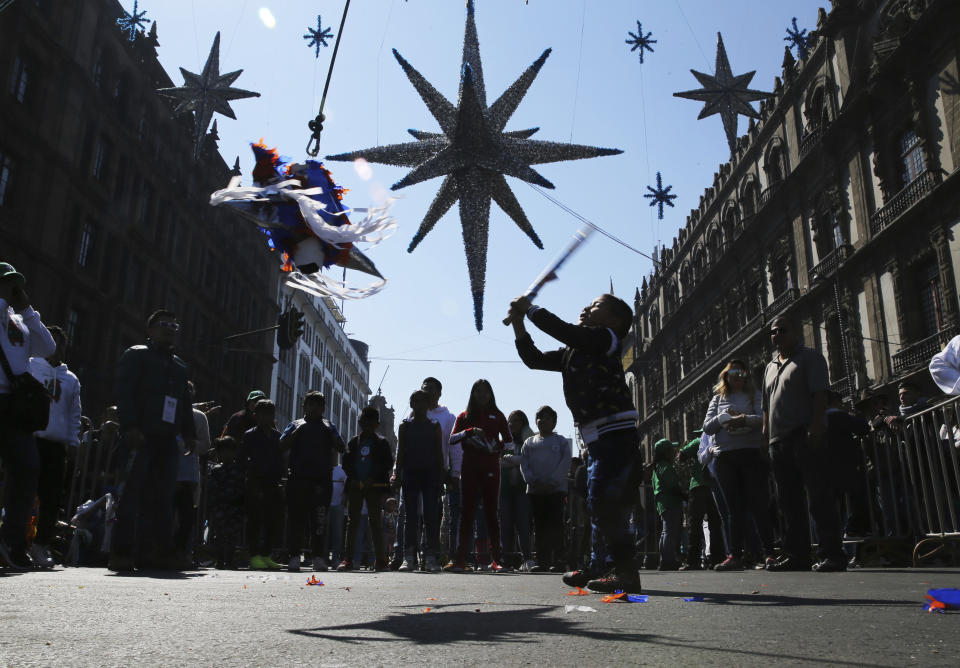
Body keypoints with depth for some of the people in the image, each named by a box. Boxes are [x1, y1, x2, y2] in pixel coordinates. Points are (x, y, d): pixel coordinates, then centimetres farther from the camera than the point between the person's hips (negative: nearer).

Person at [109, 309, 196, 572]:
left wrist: (189, 433, 13)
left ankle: (158, 551, 5)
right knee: (134, 492, -10)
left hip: (167, 439, 6)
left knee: (163, 496, 2)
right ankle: (122, 552, -7)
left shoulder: (180, 366, 25)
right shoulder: (136, 355, 6)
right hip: (141, 437, -6)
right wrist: (130, 427, -16)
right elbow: (124, 392, -5)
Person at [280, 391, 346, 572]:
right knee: (296, 517, -1)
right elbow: (282, 446, 5)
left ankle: (318, 557, 1)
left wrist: (332, 435, -5)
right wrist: (296, 432, -8)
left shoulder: (328, 427, 19)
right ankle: (294, 556, 5)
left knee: (319, 520, -3)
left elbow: (342, 449, 12)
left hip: (322, 480, 0)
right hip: (298, 479, 0)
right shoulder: (296, 425, 17)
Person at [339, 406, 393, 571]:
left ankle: (380, 559, 1)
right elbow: (346, 462, 8)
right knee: (353, 521, 1)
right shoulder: (353, 442, 14)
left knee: (375, 521, -2)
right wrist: (352, 479, -8)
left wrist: (373, 479, -11)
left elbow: (388, 463, 0)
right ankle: (348, 559, 2)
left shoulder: (382, 443, 8)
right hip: (355, 486, 2)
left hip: (374, 486, -2)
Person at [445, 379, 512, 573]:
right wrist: (470, 432, -13)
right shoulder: (465, 416, 14)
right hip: (470, 468, 1)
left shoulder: (498, 416, 13)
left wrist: (498, 446, -10)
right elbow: (452, 438, 2)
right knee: (466, 513, -2)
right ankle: (460, 559, -3)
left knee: (491, 513, 0)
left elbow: (509, 441, 11)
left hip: (491, 469, 0)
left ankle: (496, 559, 2)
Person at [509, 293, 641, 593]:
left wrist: (530, 308, -1)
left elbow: (560, 329, -14)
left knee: (604, 504, -13)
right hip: (598, 439, 10)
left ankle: (627, 573, -9)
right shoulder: (572, 352, 22)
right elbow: (535, 359, 22)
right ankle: (599, 568, 21)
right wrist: (518, 324, 12)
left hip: (615, 435, -9)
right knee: (600, 505, 13)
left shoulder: (605, 338, -3)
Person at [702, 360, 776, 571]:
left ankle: (769, 553, -1)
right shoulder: (718, 399, 19)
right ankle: (734, 555, 5)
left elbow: (764, 418, -6)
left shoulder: (754, 395, 12)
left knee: (758, 504, -6)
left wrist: (745, 419, -22)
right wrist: (725, 418, -8)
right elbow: (707, 427, 8)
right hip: (724, 457, 3)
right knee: (733, 507, 4)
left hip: (752, 453, -2)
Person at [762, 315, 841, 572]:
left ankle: (832, 554, -5)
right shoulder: (771, 367, 24)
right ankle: (797, 555, 12)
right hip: (779, 442, 8)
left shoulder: (810, 357, 3)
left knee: (820, 497, -9)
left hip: (805, 438, -8)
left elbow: (820, 394, -8)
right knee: (789, 501, 8)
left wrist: (815, 429, -19)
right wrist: (766, 433, 13)